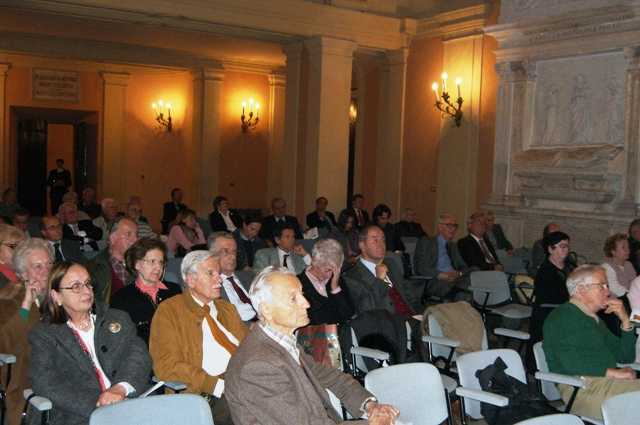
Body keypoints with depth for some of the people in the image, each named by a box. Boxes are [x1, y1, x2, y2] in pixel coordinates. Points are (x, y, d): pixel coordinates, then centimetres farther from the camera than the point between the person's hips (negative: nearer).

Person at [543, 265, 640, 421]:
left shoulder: (595, 319, 29)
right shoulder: (561, 317, 0)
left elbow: (626, 357, 29)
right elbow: (570, 362, -14)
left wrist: (625, 320, 18)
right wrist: (613, 372, -14)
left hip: (608, 382, 8)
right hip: (581, 388, -8)